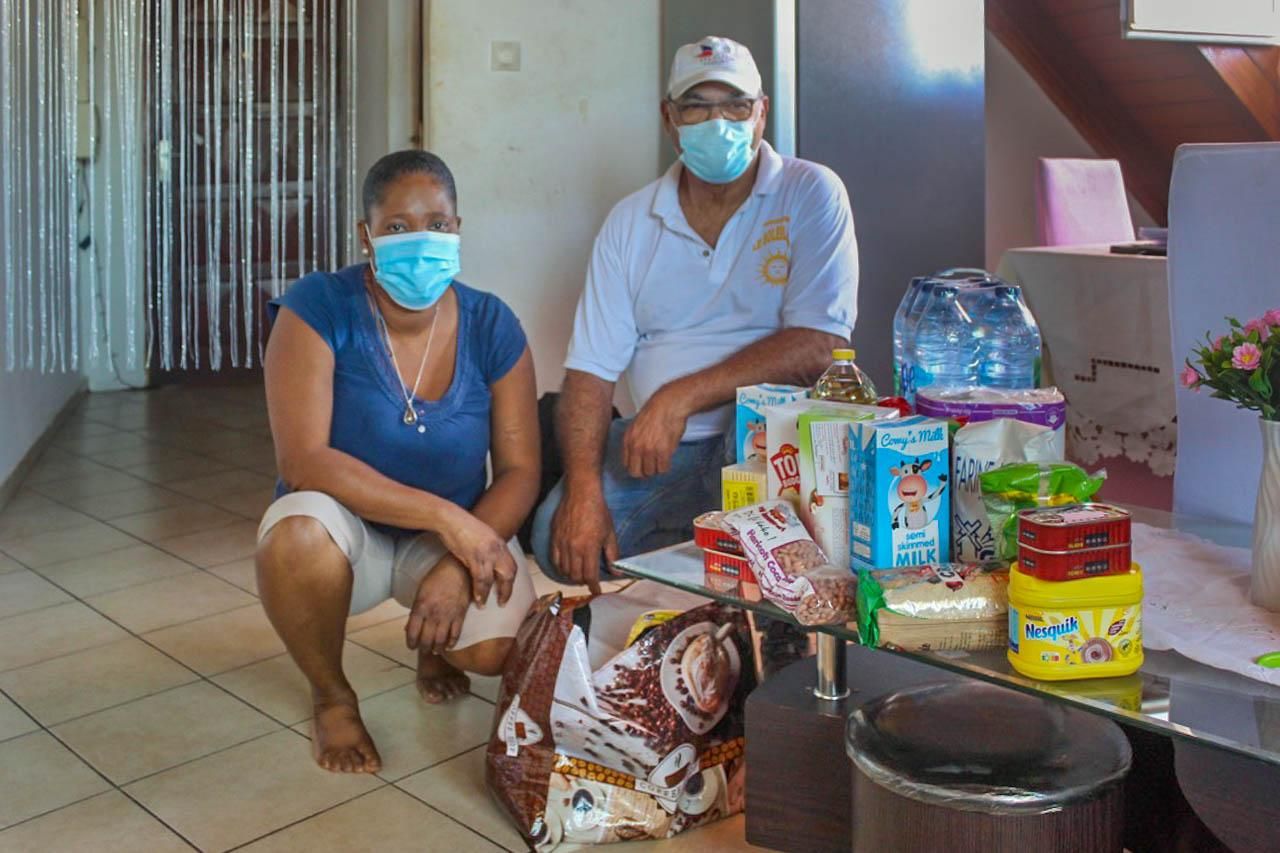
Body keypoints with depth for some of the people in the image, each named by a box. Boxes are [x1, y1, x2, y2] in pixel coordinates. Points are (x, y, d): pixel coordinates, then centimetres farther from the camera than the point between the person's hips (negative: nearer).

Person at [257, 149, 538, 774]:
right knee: (296, 532, -37)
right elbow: (302, 461, -27)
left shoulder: (490, 325, -9)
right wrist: (446, 515, -33)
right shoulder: (319, 307, -18)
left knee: (497, 647, -26)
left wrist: (458, 565, -26)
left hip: (457, 533, 2)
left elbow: (520, 470, -9)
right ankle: (332, 697, -5)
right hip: (346, 528, -1)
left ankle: (433, 641, 16)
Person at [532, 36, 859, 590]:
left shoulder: (812, 195, -2)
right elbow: (591, 369, 1)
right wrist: (583, 487, -16)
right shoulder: (630, 222, 8)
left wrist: (679, 397, -21)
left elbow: (820, 346, -14)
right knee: (559, 535, -20)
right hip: (658, 443, 4)